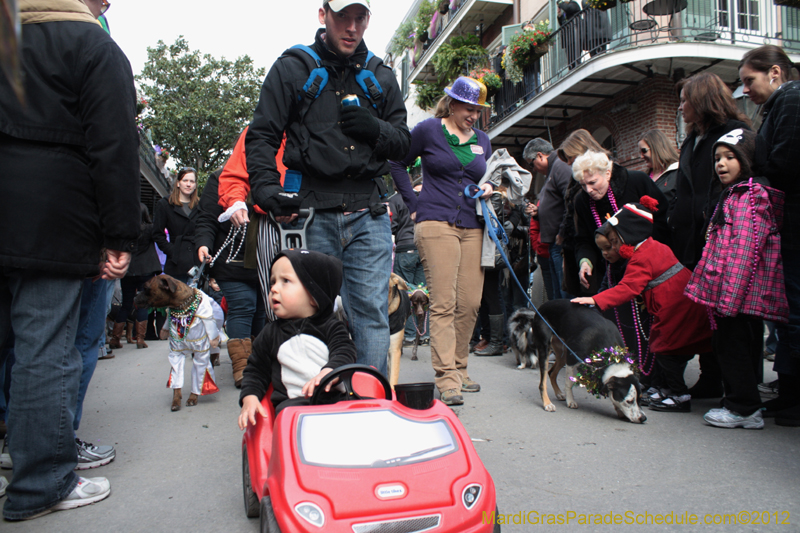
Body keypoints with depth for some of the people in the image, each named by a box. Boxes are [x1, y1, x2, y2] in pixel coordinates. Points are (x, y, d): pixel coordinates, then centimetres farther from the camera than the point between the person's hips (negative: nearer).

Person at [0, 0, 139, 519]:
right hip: (50, 228, -6)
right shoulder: (96, 47, -1)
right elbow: (114, 150, -11)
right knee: (47, 353, -1)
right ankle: (43, 485, 9)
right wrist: (121, 238, -11)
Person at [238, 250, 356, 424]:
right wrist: (250, 398, 3)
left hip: (333, 397, 0)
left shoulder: (331, 326, 9)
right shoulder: (271, 333, 17)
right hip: (292, 402, 1)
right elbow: (256, 370, 22)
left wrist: (327, 373, -27)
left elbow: (345, 352, -6)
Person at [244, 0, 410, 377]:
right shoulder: (293, 68, 8)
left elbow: (402, 144, 19)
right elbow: (260, 137, 4)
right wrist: (268, 192, -12)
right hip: (311, 211, -2)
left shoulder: (381, 76, 17)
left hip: (368, 213, 2)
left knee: (372, 314, -1)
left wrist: (376, 130, -3)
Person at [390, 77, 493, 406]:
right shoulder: (428, 130, 2)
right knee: (443, 303, -10)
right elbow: (398, 164, 8)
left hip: (472, 227, 6)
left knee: (470, 303, 4)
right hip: (437, 224, -5)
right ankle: (446, 378, -8)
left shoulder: (482, 140, 18)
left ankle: (458, 367, 19)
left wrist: (488, 189, 7)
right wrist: (414, 205, 2)